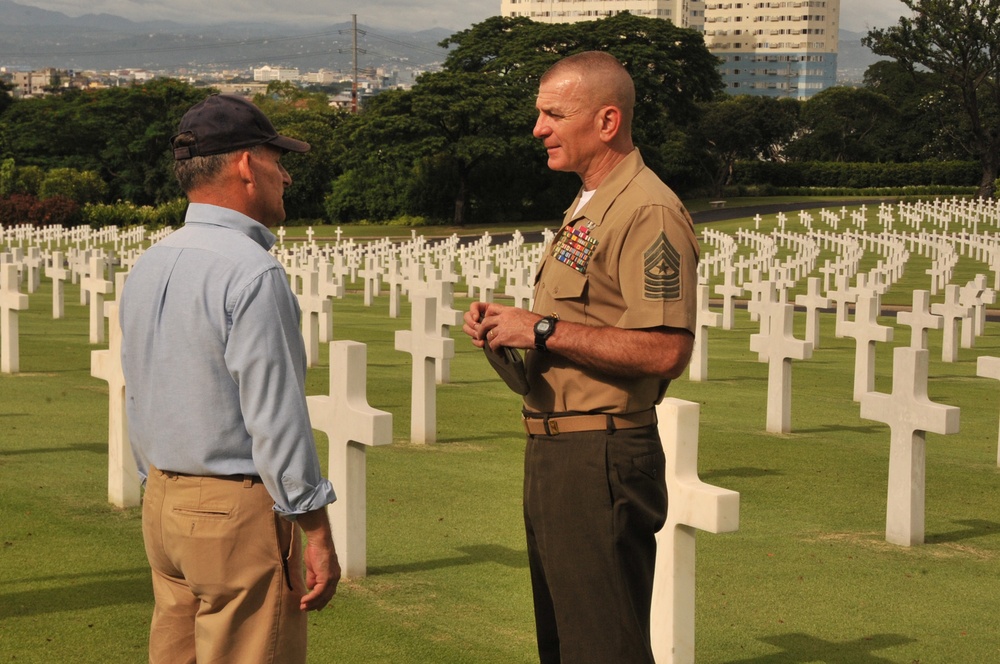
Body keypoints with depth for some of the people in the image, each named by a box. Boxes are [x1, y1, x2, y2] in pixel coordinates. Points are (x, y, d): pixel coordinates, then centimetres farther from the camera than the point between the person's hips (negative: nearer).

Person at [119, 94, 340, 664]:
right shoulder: (253, 273, -17)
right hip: (238, 510, -9)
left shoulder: (147, 268, 10)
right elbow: (277, 420, -19)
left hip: (161, 506, 9)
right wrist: (318, 533, -14)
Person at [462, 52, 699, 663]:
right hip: (556, 453, 11)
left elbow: (665, 350, -26)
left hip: (602, 460, -11)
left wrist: (543, 330, -20)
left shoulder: (649, 213, -16)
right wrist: (509, 328, 7)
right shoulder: (587, 207, 18)